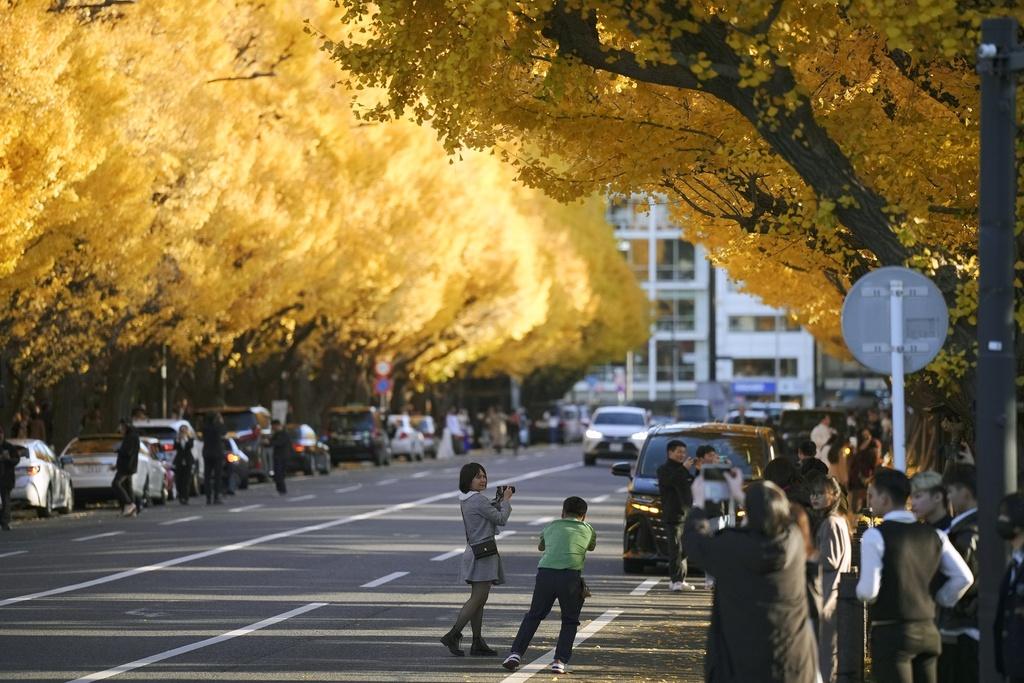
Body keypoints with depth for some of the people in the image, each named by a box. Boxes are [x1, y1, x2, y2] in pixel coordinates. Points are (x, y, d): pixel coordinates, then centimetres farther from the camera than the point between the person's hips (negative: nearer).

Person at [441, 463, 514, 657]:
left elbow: (490, 512, 24)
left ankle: (477, 642, 14)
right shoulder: (478, 500, -17)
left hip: (474, 552, 10)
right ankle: (452, 636, -13)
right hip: (483, 553, -10)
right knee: (477, 599, -10)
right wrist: (506, 500, 3)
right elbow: (500, 519, -11)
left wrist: (500, 499, 10)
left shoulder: (467, 500, 13)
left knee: (478, 599, 12)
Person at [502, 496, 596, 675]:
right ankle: (560, 660, 3)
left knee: (533, 616, 17)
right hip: (570, 575, -2)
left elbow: (540, 546, 46)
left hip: (545, 572, 2)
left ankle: (516, 653, 5)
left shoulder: (552, 526, 25)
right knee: (570, 621, 15)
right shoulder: (588, 529, 21)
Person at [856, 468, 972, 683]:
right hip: (927, 631, 6)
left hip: (891, 632, -6)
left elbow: (868, 590, -16)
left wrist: (861, 592, 6)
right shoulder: (933, 534, 8)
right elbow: (964, 577, 4)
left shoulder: (875, 536, -11)